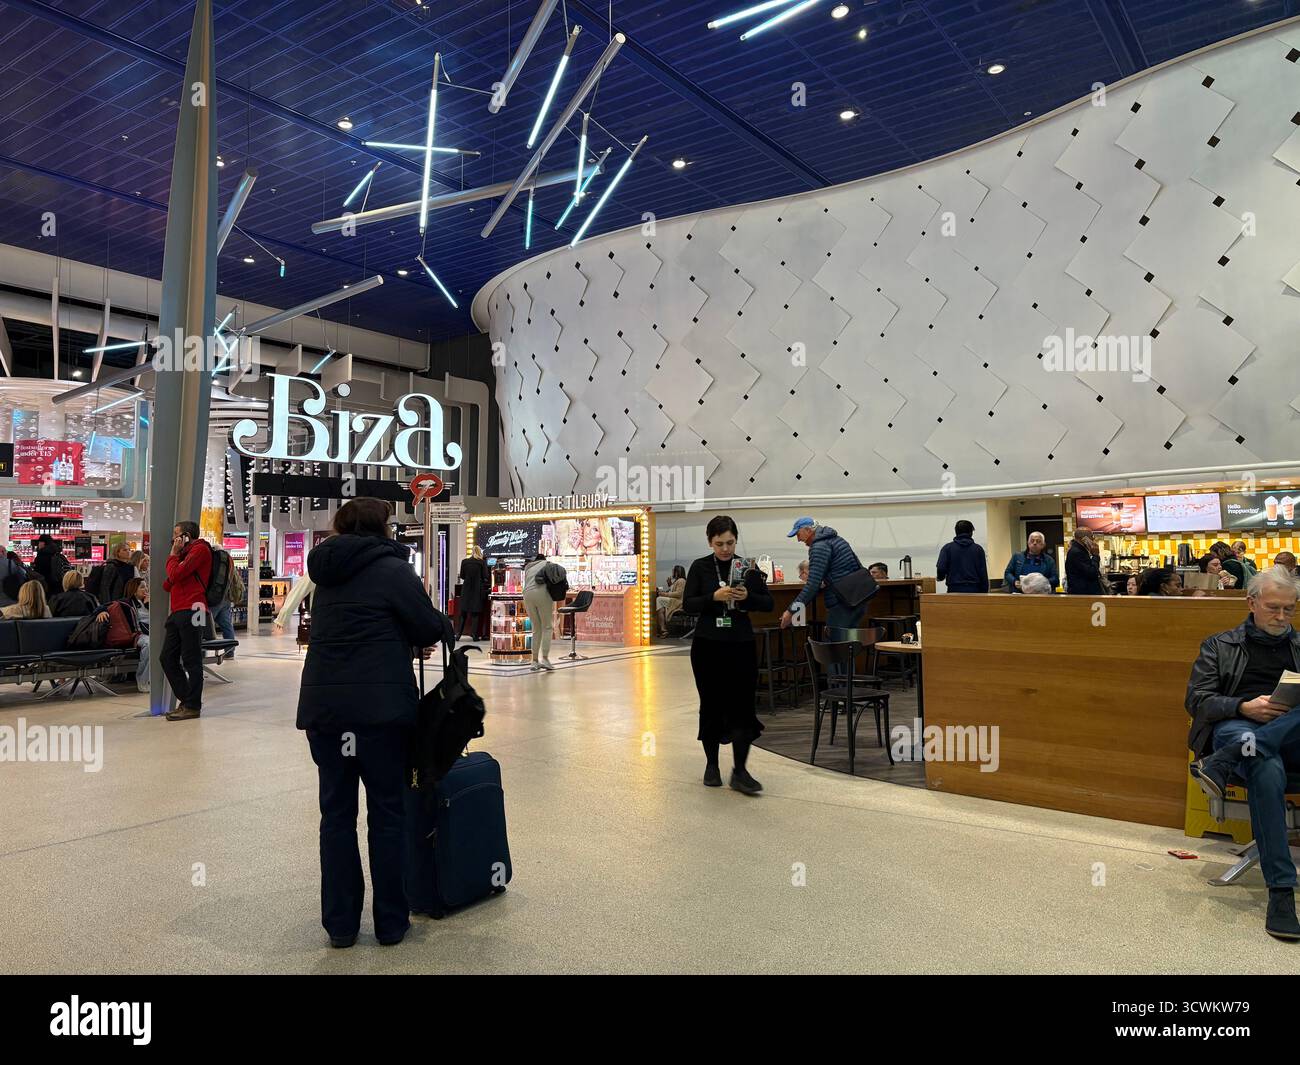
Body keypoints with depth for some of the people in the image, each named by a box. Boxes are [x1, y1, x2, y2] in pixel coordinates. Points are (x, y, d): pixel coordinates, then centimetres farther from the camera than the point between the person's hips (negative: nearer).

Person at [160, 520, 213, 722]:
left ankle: (192, 706, 0)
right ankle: (186, 700, 17)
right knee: (168, 659, 9)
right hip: (177, 613, 10)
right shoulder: (185, 554, 28)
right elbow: (169, 584, 22)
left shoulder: (200, 549, -2)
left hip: (191, 612, -10)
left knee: (191, 661, -5)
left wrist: (173, 554, 1)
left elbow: (175, 575, -13)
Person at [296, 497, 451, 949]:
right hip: (379, 707, -5)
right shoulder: (392, 568, -6)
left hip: (322, 706, 6)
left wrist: (411, 638, 19)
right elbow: (430, 627, -6)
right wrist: (445, 629, 16)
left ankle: (340, 924, 18)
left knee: (336, 812, 12)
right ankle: (390, 923, 16)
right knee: (387, 812, 7)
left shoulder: (328, 573, 14)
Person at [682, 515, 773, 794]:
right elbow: (688, 605, -6)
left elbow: (768, 603, 3)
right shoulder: (699, 567, 0)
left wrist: (747, 596, -17)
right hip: (707, 645, 0)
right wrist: (714, 597, -22)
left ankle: (740, 771, 3)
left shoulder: (748, 566, 2)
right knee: (711, 706, 7)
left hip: (741, 645, 0)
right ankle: (711, 765, 22)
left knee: (742, 706, -5)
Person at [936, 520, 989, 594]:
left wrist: (940, 577, 15)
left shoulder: (947, 548, 2)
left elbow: (941, 569, -8)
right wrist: (984, 593, 9)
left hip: (954, 589, -1)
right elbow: (983, 574, 3)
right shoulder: (978, 549, 5)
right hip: (974, 590, 1)